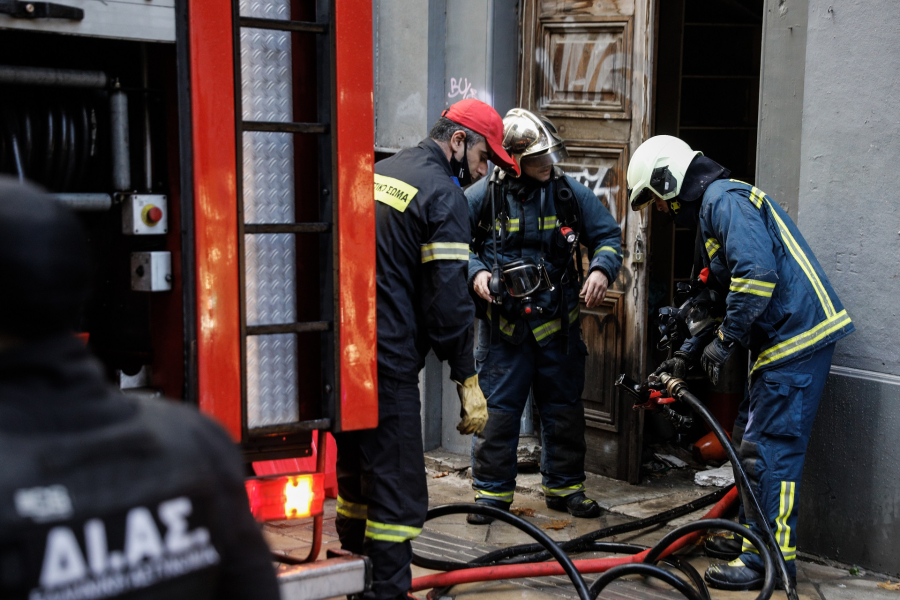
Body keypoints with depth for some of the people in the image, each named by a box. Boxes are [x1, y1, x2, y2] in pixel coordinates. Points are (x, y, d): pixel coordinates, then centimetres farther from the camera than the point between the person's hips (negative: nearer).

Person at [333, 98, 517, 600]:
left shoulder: (376, 175, 16)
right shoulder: (443, 194, -9)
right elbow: (448, 299, -15)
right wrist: (468, 379, -11)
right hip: (385, 359, -9)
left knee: (358, 474, 20)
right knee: (399, 488, -3)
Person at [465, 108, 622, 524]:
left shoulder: (572, 194, 1)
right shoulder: (482, 197, -5)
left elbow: (609, 236, 8)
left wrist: (601, 269, -11)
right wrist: (475, 272, -12)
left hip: (558, 322, 3)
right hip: (503, 323, -2)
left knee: (564, 407, 11)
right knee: (497, 408, 0)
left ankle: (565, 487, 26)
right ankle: (492, 490, 14)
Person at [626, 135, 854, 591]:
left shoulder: (724, 198, -13)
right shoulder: (710, 210, 21)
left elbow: (757, 274, -27)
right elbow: (725, 297, 26)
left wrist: (724, 341, -19)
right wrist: (690, 353, 21)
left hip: (797, 335, -11)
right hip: (776, 339, 11)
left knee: (769, 447, -8)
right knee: (749, 439, 17)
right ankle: (751, 535, 28)